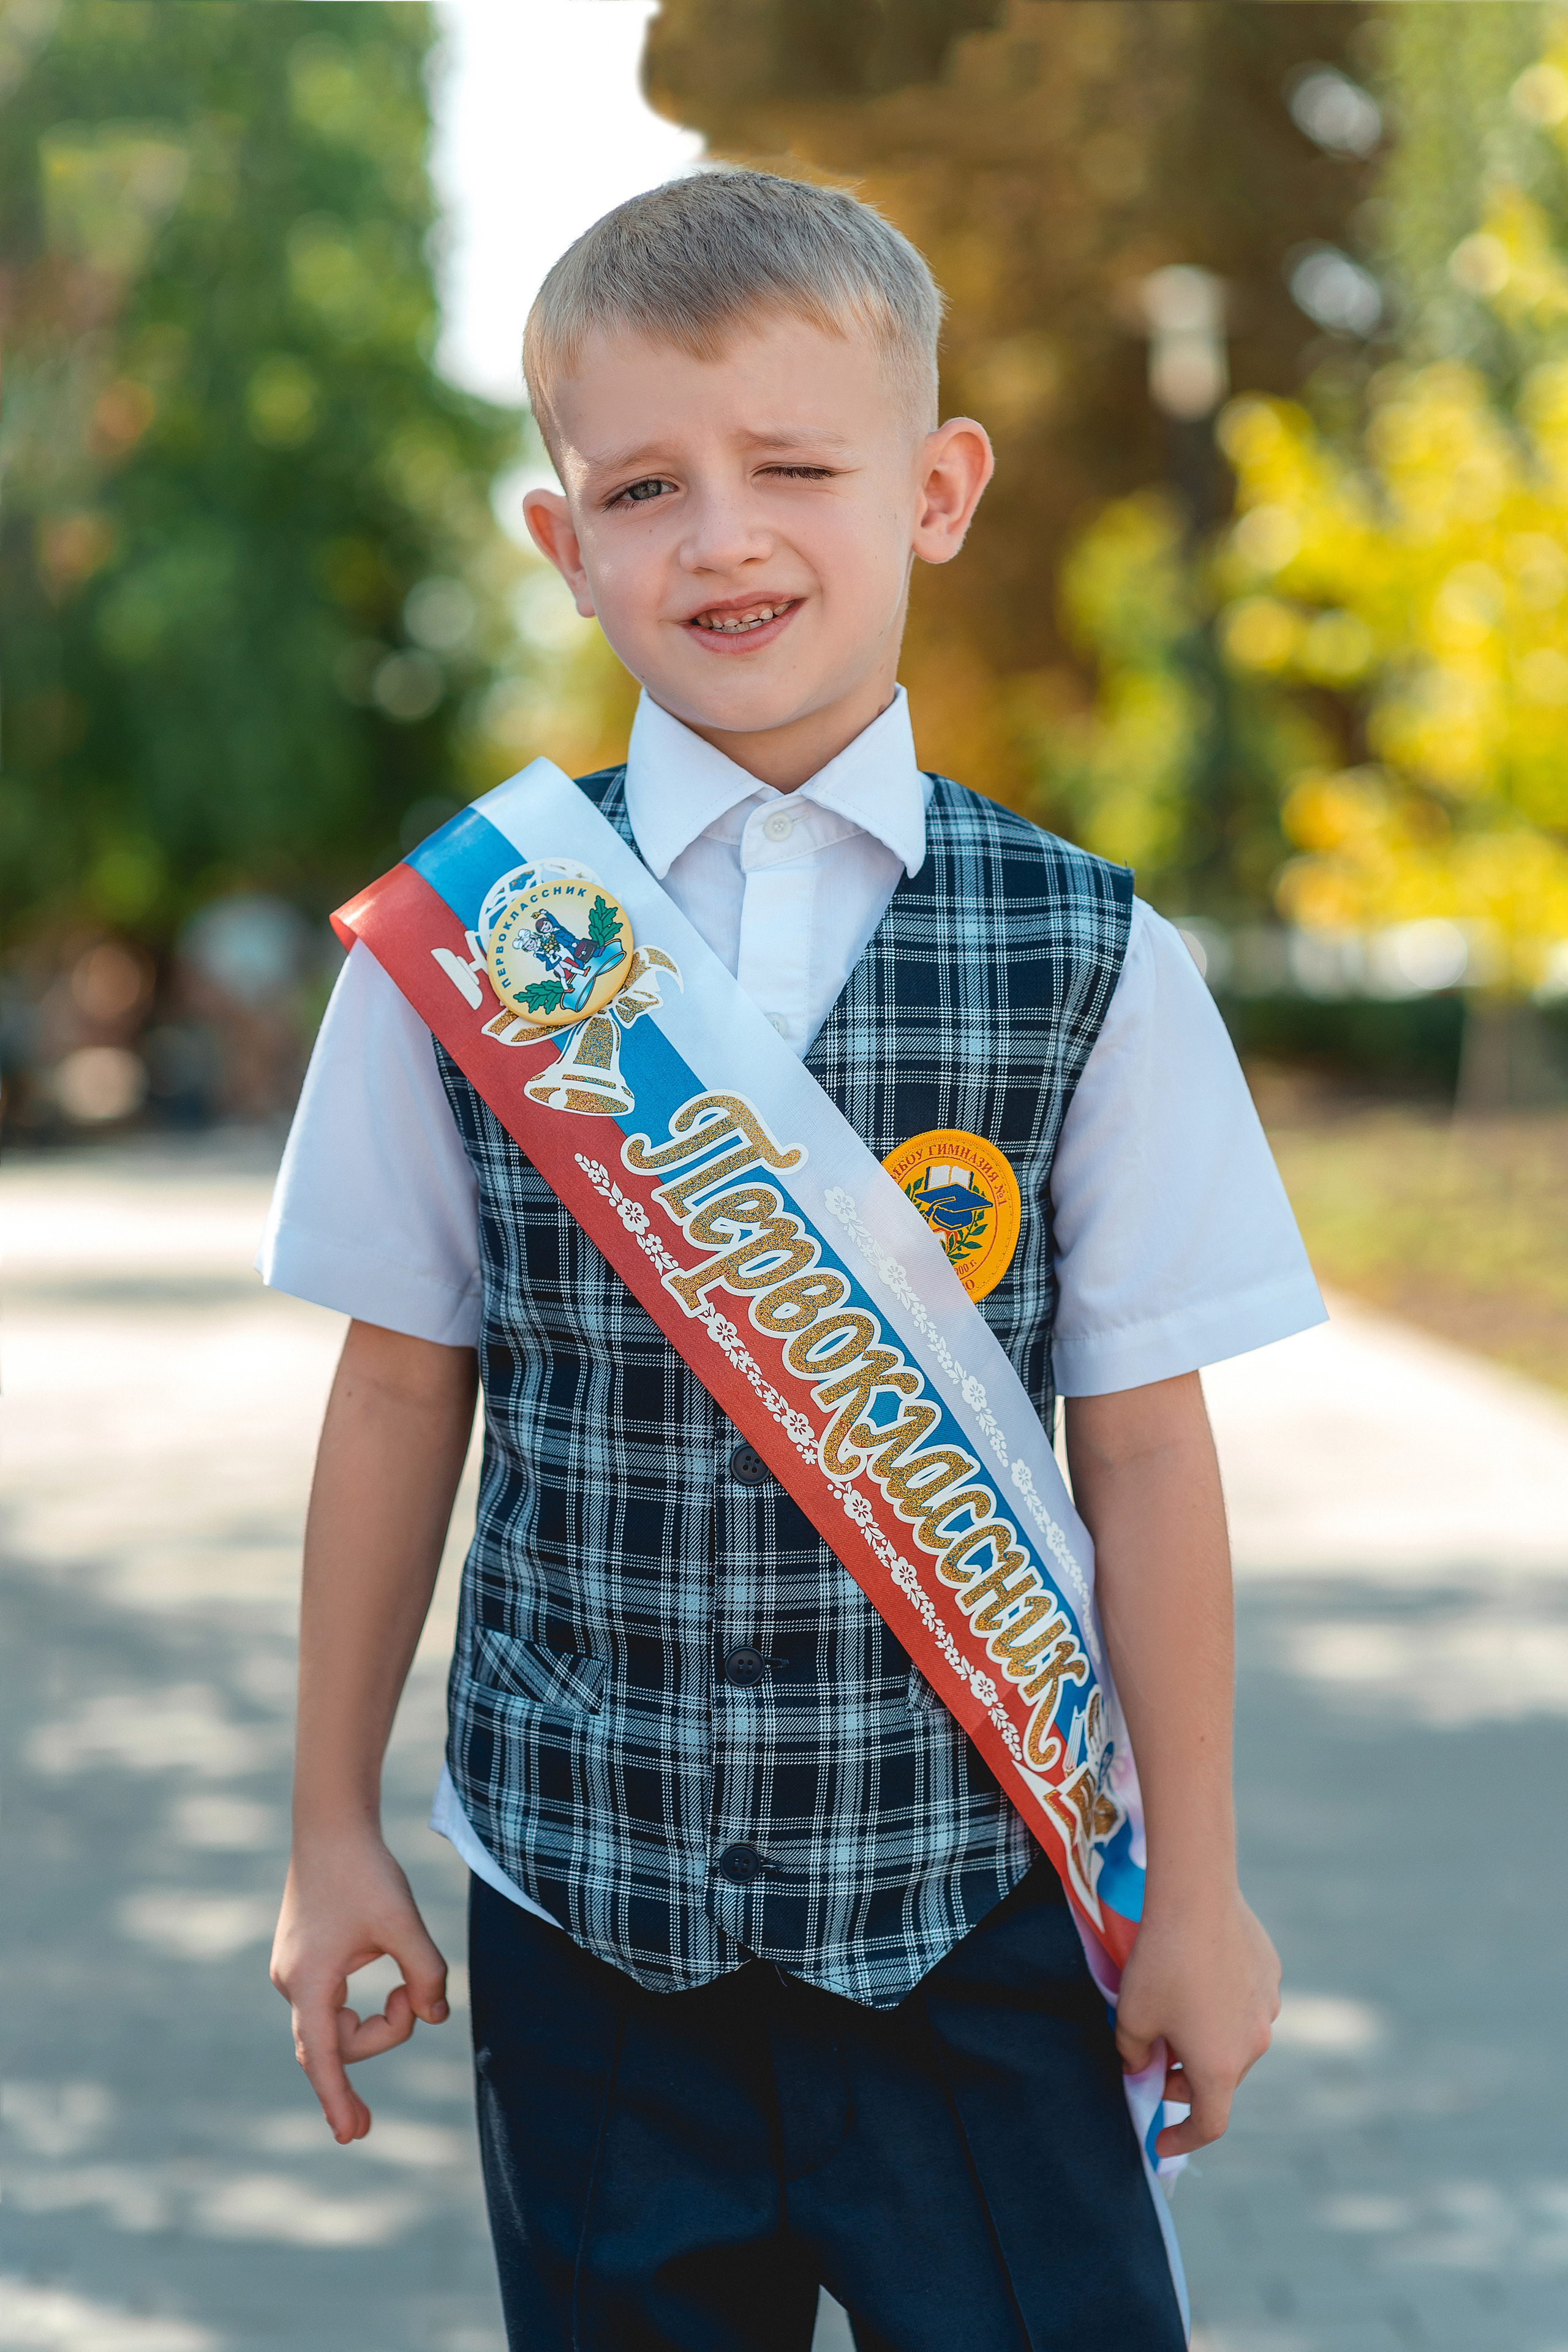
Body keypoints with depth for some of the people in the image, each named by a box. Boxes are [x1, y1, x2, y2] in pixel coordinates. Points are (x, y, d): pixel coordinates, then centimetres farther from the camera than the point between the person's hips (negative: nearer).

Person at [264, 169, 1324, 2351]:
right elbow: (403, 1387, 3)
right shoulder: (460, 939, -3)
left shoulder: (1092, 961, -5)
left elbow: (1143, 1441, -2)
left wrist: (1198, 1885, 2)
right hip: (580, 1889, 1)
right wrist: (334, 1829, 7)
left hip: (970, 1893, -1)